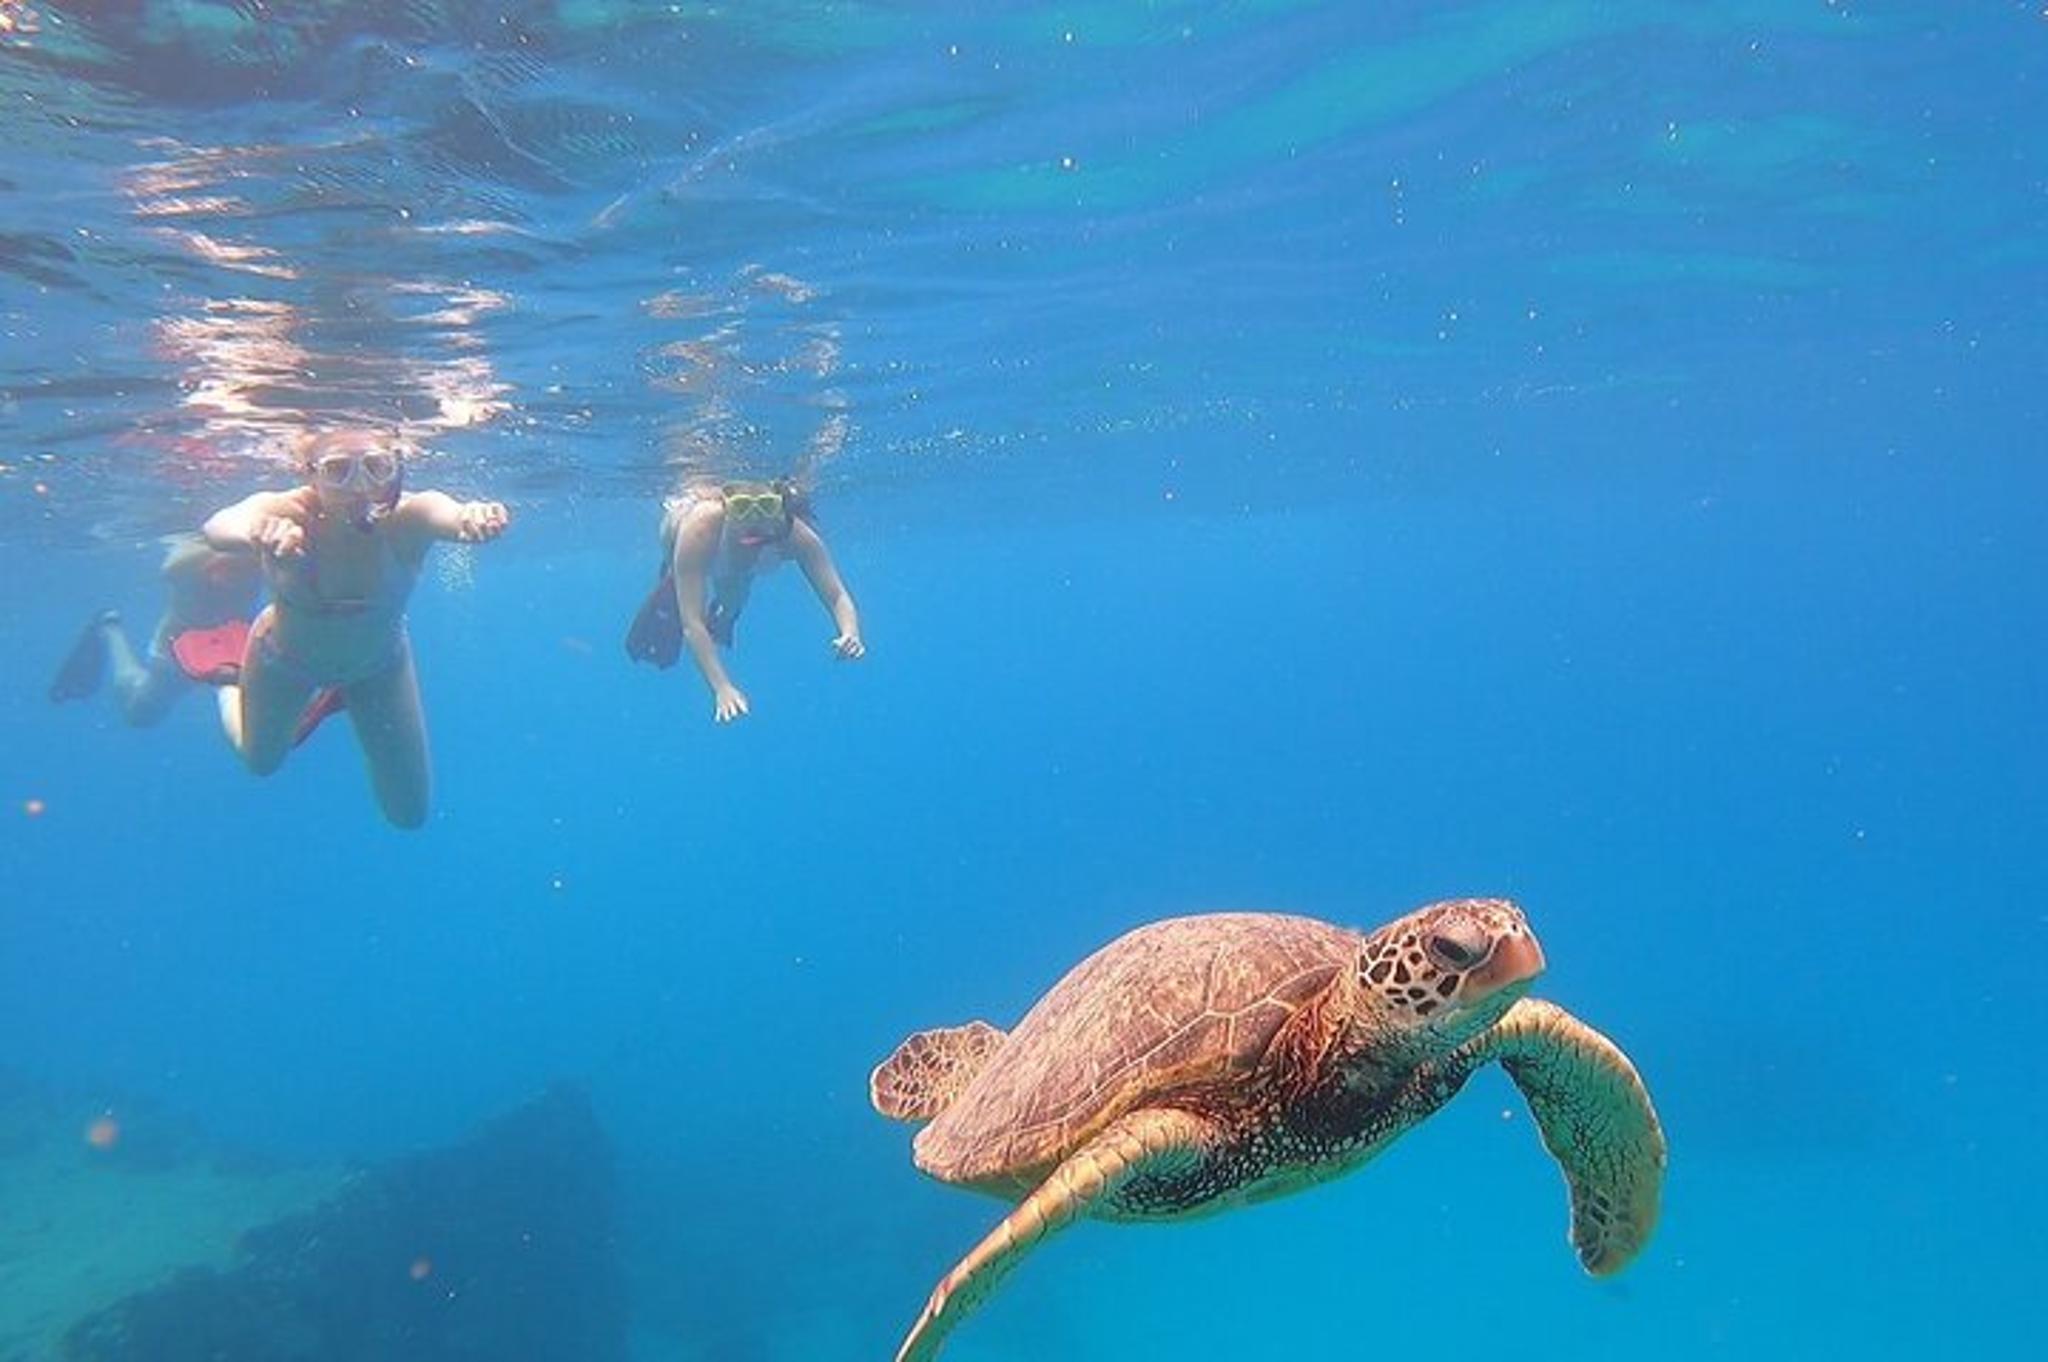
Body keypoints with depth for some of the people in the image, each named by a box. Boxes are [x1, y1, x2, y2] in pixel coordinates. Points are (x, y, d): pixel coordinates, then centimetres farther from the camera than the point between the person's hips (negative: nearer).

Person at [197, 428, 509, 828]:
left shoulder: (407, 517, -37)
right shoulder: (286, 511, -36)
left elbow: (452, 516, -59)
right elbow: (218, 528, -56)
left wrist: (474, 516, -84)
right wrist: (258, 532, -80)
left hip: (379, 665, 0)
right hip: (284, 661, 0)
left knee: (409, 812, 13)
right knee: (261, 761, 25)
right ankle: (233, 687, 56)